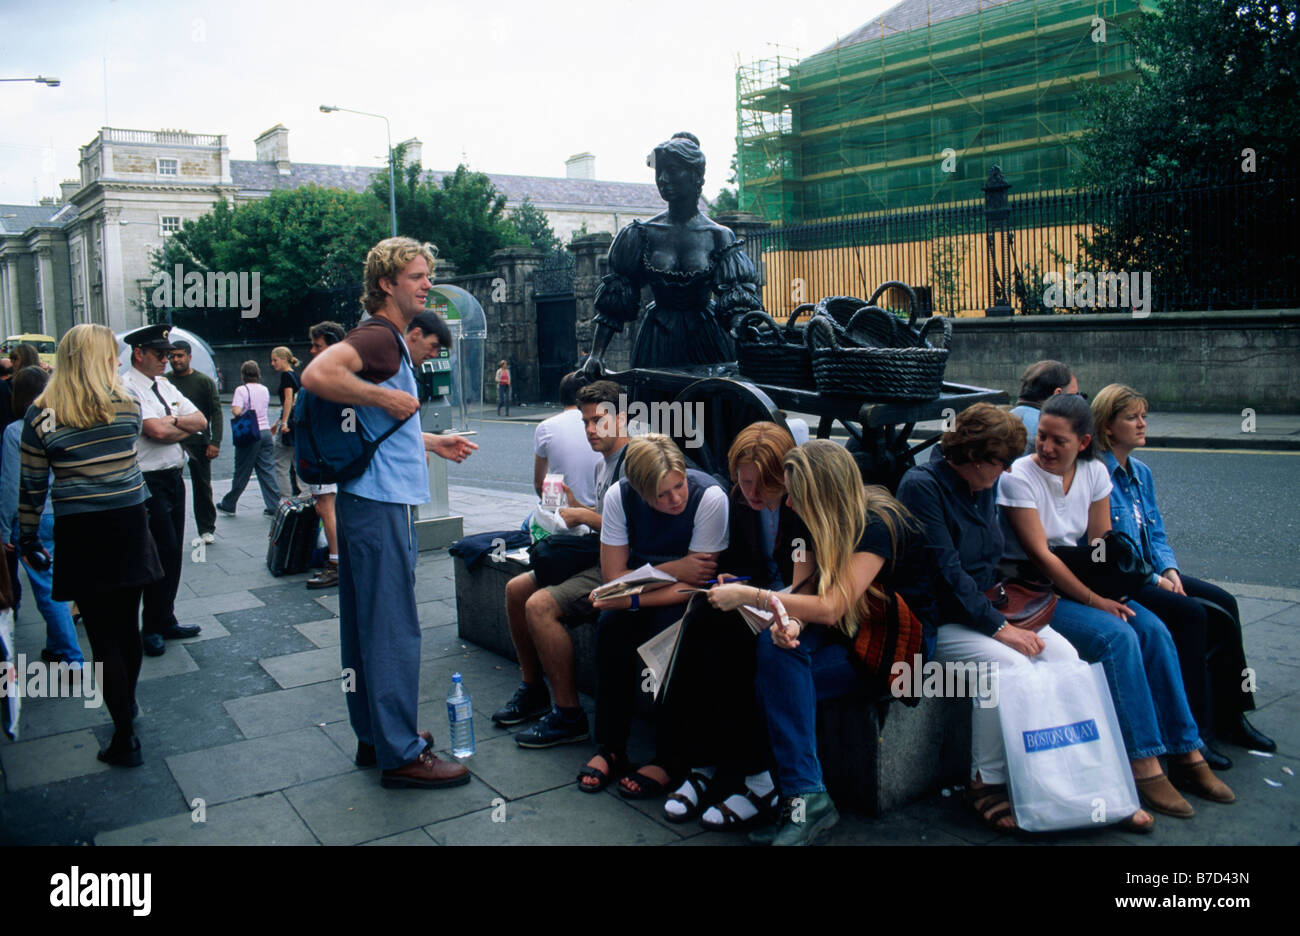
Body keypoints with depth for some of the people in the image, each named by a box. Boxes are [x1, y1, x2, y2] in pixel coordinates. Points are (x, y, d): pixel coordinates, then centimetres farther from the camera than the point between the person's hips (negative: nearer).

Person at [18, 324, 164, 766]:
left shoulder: (40, 414, -4)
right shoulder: (128, 403, -2)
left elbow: (32, 487, -1)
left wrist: (28, 541, 9)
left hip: (79, 534, -2)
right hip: (128, 525, 2)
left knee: (103, 634, 3)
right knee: (127, 626, 15)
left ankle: (125, 737, 5)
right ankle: (126, 708, 33)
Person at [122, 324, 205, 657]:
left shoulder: (165, 386, 14)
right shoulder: (128, 388, -12)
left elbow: (201, 421, 8)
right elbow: (156, 432, -23)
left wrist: (172, 421, -10)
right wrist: (185, 427, -5)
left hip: (173, 477, 8)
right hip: (149, 482, -8)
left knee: (173, 552, 14)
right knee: (163, 552, -5)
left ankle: (164, 621, 26)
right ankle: (154, 628, 10)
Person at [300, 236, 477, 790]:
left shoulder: (389, 339, 19)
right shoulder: (376, 335, -13)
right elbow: (317, 375, -31)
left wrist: (431, 442, 27)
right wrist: (388, 399, -23)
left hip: (377, 500, 11)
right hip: (380, 501, -11)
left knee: (366, 624, 15)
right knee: (393, 629, -5)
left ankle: (375, 736, 26)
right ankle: (400, 754, 3)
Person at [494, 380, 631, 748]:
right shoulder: (603, 463, 17)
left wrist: (585, 517, -16)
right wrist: (576, 505, 6)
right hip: (596, 558, 11)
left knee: (540, 605, -25)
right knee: (516, 589, 9)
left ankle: (568, 714, -15)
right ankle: (533, 690, 19)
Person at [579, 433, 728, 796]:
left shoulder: (710, 496, -25)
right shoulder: (619, 496, -15)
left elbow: (696, 585, -22)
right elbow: (614, 576, -11)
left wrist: (632, 599, -30)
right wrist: (672, 570, -23)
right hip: (644, 586, 3)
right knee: (611, 626, -27)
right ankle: (611, 748, -13)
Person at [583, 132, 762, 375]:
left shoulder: (719, 237, -2)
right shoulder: (642, 234, 1)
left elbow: (736, 303, -10)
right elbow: (613, 300, 2)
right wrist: (596, 354, -7)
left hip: (706, 341, -1)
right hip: (657, 344, 1)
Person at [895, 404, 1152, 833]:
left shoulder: (986, 486, 11)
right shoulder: (922, 486, -14)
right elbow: (945, 571, -19)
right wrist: (998, 627, -19)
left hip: (986, 608, 7)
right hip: (938, 621, -7)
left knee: (1065, 654, -15)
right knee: (1010, 665, -31)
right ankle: (986, 783, -12)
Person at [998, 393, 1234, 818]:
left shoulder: (1094, 472, 5)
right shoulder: (1019, 477, -14)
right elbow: (1040, 555, -18)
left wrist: (1109, 591, -13)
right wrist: (1094, 601, -21)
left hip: (1078, 582, 6)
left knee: (1153, 629, -16)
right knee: (1117, 636, -26)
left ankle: (1186, 754, -7)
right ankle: (1142, 765, -20)